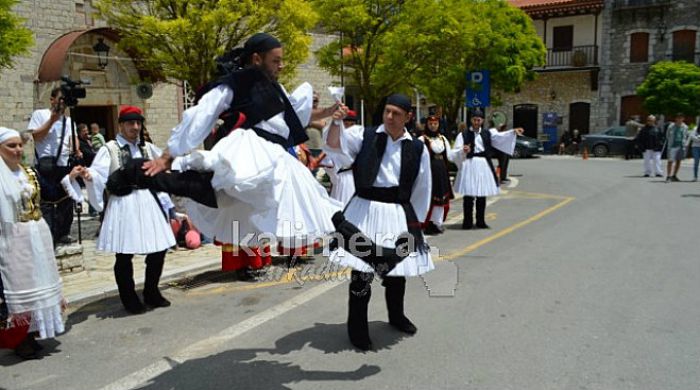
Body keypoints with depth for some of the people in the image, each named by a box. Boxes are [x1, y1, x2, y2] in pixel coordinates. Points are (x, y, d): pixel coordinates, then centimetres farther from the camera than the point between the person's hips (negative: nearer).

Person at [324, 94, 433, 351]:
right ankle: (357, 328, 17)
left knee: (397, 267, 18)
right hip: (365, 211, -3)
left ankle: (396, 316, 44)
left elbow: (422, 189, 9)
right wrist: (336, 122, -30)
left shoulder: (417, 149, 3)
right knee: (361, 270, -3)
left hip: (398, 214, 3)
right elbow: (334, 146, -13)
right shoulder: (366, 137, -2)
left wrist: (416, 220, 11)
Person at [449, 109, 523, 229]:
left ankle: (480, 221, 16)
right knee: (469, 195, -3)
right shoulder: (463, 135, 3)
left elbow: (500, 136, -5)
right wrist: (463, 151, -22)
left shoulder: (488, 133, 11)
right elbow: (454, 153, -1)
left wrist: (513, 131, -21)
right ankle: (467, 222, 4)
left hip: (484, 165, 3)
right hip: (469, 165, -3)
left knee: (482, 195, 7)